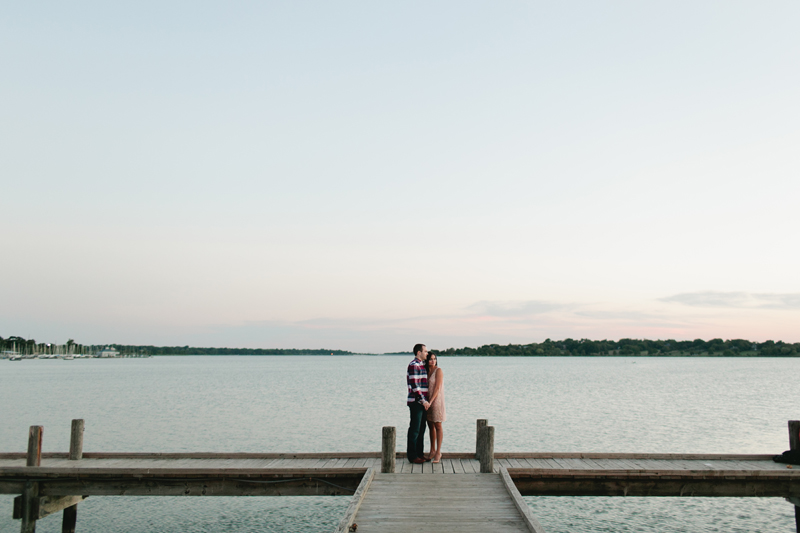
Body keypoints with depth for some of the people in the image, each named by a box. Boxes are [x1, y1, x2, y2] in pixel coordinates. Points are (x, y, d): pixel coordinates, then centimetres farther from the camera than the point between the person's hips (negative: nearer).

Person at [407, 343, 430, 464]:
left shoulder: (422, 365, 16)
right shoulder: (414, 365, -14)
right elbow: (414, 386, -19)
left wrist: (425, 400, 17)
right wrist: (423, 401, -18)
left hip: (422, 402, 9)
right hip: (416, 402, -9)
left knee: (421, 430, 13)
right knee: (414, 430, -3)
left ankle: (420, 454, 21)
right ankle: (412, 456, 4)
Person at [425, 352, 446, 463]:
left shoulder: (438, 370, -9)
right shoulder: (426, 371, 10)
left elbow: (437, 388, -15)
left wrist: (430, 401, -19)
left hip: (436, 400, -7)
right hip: (427, 401, 7)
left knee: (438, 426, -3)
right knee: (431, 426, 11)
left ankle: (438, 452, 2)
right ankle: (432, 451, 20)